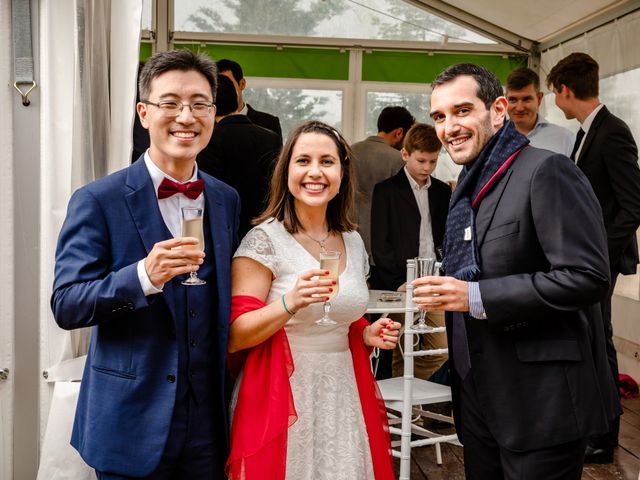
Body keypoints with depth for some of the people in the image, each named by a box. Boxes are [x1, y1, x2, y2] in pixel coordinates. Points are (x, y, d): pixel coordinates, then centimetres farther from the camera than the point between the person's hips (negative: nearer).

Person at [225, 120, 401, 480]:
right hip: (284, 401, -5)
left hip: (344, 397, 5)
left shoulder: (353, 241, 7)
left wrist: (367, 334, 0)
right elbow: (234, 337, -15)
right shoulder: (264, 241, -11)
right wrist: (290, 302, -29)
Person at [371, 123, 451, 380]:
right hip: (401, 285, -5)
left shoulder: (442, 192, 14)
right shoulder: (386, 191, 0)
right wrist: (398, 283, -13)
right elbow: (379, 244, -5)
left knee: (442, 348, 4)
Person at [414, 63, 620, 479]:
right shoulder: (468, 187, 13)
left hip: (540, 404, -8)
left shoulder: (547, 171, -15)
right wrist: (444, 293, 4)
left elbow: (588, 277, -23)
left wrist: (478, 298, -23)